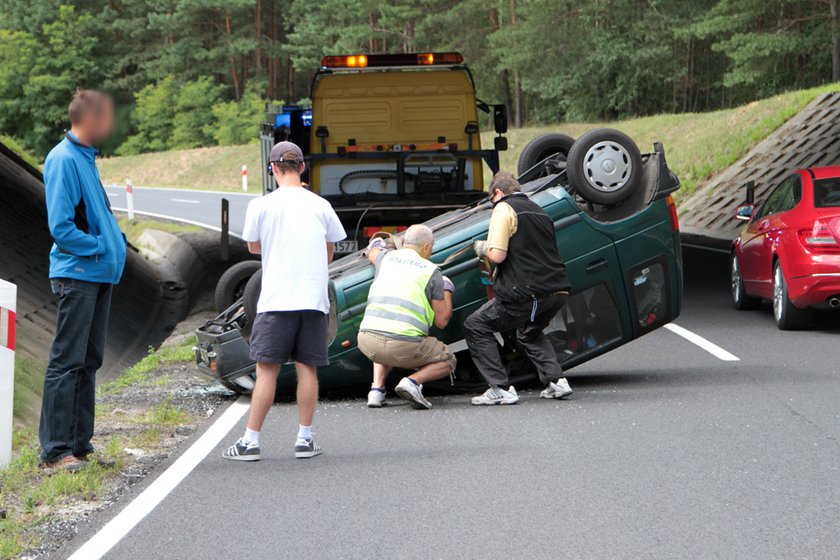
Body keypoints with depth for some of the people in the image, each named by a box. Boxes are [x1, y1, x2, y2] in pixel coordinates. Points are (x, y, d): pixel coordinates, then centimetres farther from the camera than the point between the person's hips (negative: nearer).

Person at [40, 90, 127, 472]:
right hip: (77, 272, -10)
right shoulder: (64, 160, -14)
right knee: (67, 362, -6)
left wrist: (114, 242, 10)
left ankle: (80, 444, 20)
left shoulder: (85, 157, 15)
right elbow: (60, 227, -19)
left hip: (99, 274, 10)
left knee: (88, 361, 13)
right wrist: (100, 246, -13)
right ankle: (55, 450, -3)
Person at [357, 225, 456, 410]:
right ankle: (413, 381, -7)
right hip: (403, 346, -4)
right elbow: (441, 321, 9)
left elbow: (372, 254, 46)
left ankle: (377, 388, 17)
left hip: (366, 341, 4)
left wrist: (376, 245, 70)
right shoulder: (432, 272, 7)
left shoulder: (387, 258, 18)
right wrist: (447, 291, 26)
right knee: (447, 361, 21)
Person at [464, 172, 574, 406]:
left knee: (475, 327, 6)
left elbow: (498, 255, -12)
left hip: (526, 293, -8)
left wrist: (483, 249, 10)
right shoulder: (539, 211, 22)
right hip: (558, 292, 8)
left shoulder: (504, 208, -3)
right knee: (530, 334, 34)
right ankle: (556, 380, 16)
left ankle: (500, 389, -3)